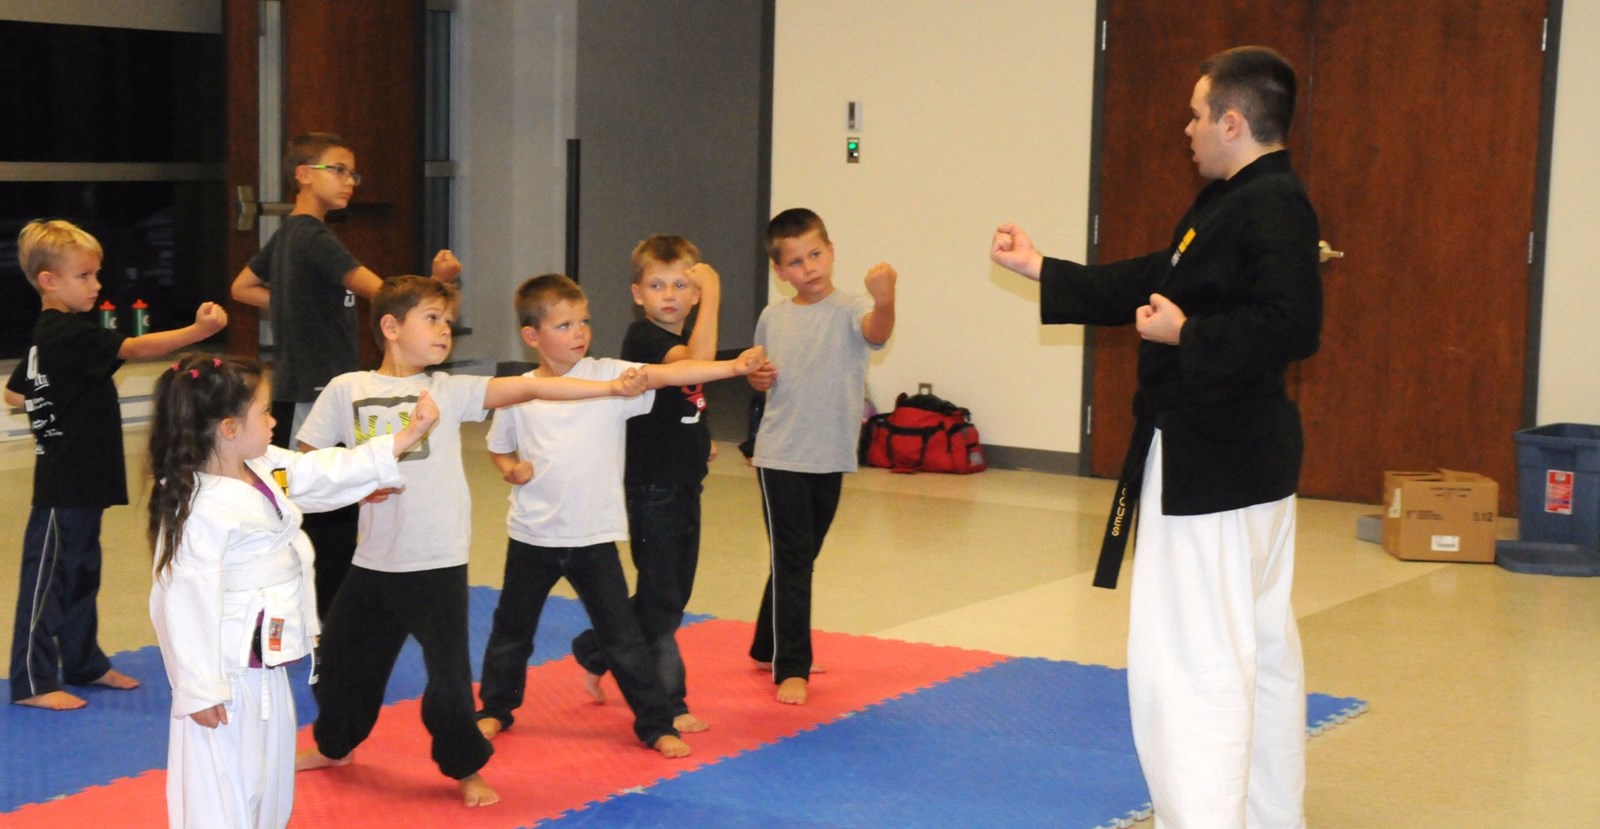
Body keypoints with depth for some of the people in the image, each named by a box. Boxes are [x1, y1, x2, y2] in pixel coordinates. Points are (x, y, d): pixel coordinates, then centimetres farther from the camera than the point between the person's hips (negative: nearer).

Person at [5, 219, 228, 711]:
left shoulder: (47, 336, 12)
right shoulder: (69, 335, -20)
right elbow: (134, 349, -29)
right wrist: (199, 331, -35)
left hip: (78, 484, 10)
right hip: (65, 485, -10)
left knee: (81, 573, 20)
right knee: (48, 578, -2)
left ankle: (83, 663, 32)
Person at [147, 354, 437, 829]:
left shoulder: (267, 469, 2)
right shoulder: (201, 509, -25)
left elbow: (327, 473, 14)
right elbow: (186, 604, -24)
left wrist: (406, 437, 12)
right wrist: (200, 691, -21)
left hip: (269, 667, 10)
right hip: (227, 680, -10)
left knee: (268, 785, 23)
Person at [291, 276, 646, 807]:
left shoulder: (449, 391, -2)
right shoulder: (347, 390, -1)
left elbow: (528, 387, -12)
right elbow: (306, 461, 5)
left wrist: (609, 388, -20)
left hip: (438, 564, -2)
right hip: (373, 560, 2)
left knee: (448, 673, -1)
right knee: (343, 657, 17)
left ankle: (465, 768, 21)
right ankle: (334, 746, 43)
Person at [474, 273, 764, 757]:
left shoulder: (610, 376, -8)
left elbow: (667, 374, -21)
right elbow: (499, 448, 13)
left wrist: (732, 367, -33)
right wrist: (511, 469, -9)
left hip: (594, 536, -1)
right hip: (533, 535, 2)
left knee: (622, 635, 3)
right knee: (512, 628, 17)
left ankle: (656, 725, 13)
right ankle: (495, 709, 38)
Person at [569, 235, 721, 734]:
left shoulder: (684, 337, 10)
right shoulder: (643, 337, -17)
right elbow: (698, 359, -38)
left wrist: (699, 441, 9)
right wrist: (713, 296, -36)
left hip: (685, 485, 9)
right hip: (652, 488, -9)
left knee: (674, 595, 18)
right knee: (661, 599, 0)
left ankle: (593, 653, 35)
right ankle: (666, 705, 9)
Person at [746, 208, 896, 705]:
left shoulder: (849, 309, -8)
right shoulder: (773, 318, 3)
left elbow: (876, 332, -31)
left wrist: (884, 300, -53)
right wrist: (757, 376, -5)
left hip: (831, 458, 0)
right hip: (780, 456, 0)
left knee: (800, 557, 15)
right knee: (791, 561, -4)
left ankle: (767, 648, 32)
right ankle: (791, 669, 2)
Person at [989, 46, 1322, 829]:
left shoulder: (1274, 208, -19)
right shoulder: (1225, 203, 14)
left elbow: (1290, 327, -29)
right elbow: (1149, 284, 21)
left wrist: (1187, 336, -20)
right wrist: (1040, 269, 22)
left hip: (1212, 464, -11)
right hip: (1244, 456, 11)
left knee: (1186, 655, -9)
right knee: (1261, 647, 19)